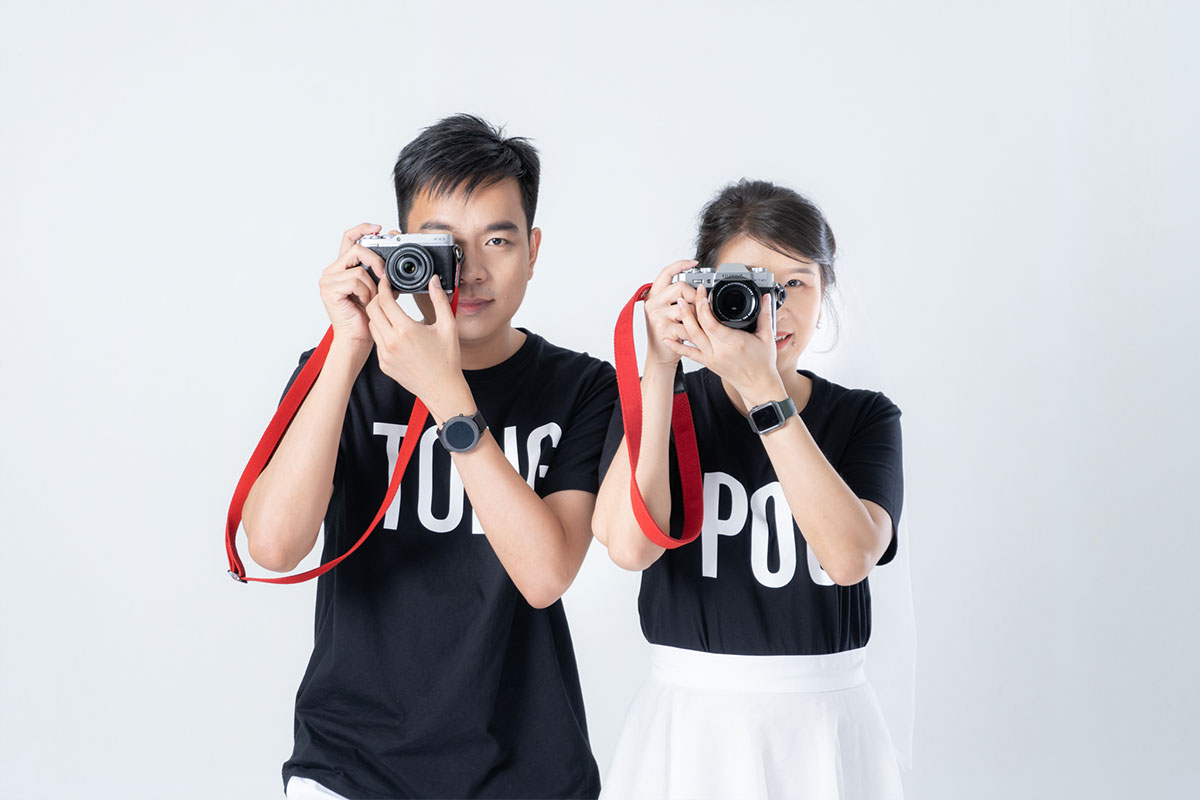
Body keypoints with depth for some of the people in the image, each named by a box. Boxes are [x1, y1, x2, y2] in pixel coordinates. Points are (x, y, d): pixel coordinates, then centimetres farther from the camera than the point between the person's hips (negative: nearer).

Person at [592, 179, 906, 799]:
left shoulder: (864, 417, 2)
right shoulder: (659, 401, 0)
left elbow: (851, 556, -17)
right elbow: (630, 544, -17)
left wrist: (761, 387, -21)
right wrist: (661, 363, -16)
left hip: (824, 727, 1)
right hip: (690, 726, -1)